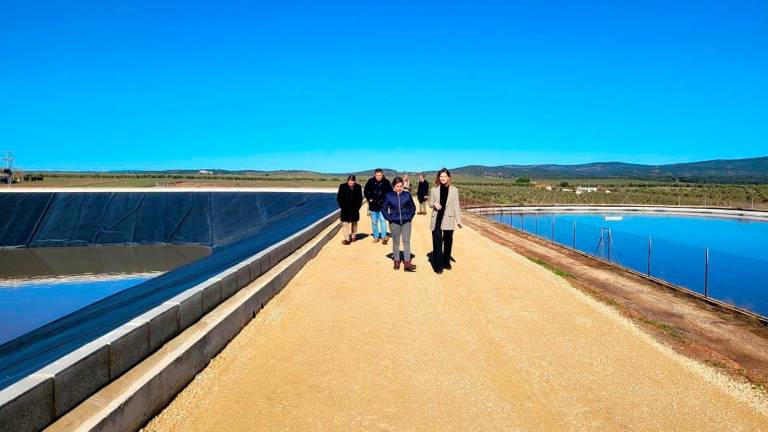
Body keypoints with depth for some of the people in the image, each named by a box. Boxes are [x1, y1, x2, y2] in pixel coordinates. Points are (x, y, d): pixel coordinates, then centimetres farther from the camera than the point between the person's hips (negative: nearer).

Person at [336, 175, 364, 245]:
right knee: (345, 223, -7)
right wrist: (342, 207, -6)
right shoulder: (342, 186, -6)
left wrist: (358, 206, 0)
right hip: (345, 209, -2)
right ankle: (347, 239, -7)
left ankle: (353, 236, 28)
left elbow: (360, 198, 7)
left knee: (354, 223, 13)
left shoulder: (358, 187, -1)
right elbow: (339, 198, -1)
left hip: (354, 209, 2)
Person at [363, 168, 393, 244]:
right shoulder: (370, 181, -4)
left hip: (383, 205, -2)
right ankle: (376, 237, 19)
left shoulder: (386, 182, -6)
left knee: (383, 220, -12)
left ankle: (384, 237, -10)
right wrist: (369, 199, 1)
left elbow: (390, 192, 5)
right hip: (373, 205, 2)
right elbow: (365, 191, 8)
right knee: (374, 222, 9)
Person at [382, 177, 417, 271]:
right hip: (394, 223, 0)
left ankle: (407, 263, -4)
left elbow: (412, 207, 9)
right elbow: (384, 208, 5)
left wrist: (410, 216, 0)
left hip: (406, 222, 0)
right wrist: (388, 217, -2)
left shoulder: (407, 195, -1)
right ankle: (396, 261, 18)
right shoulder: (389, 196, -3)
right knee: (396, 242, 8)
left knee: (406, 241, -3)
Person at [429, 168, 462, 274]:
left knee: (448, 242, 10)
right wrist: (434, 204, -13)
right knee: (437, 242, -4)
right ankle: (438, 266, 2)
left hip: (449, 219, 0)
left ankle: (446, 263, 26)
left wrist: (458, 219, -4)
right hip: (437, 219, 0)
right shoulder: (434, 190, 4)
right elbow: (430, 203, 10)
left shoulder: (454, 190, 2)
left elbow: (456, 205, 2)